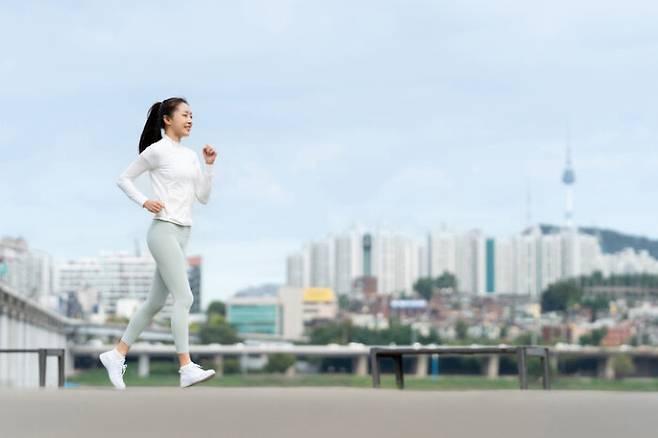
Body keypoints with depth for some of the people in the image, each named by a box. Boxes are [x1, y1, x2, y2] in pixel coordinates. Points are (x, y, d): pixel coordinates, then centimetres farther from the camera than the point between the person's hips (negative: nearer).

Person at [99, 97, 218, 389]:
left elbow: (203, 197, 12)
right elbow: (124, 179, 1)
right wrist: (144, 202, -12)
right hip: (164, 231, -8)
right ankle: (187, 368, -18)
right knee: (184, 297, -15)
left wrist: (209, 165, 2)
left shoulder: (190, 155, 16)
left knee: (156, 301, 11)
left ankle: (117, 354, 21)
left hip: (182, 233, 8)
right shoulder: (157, 150, -5)